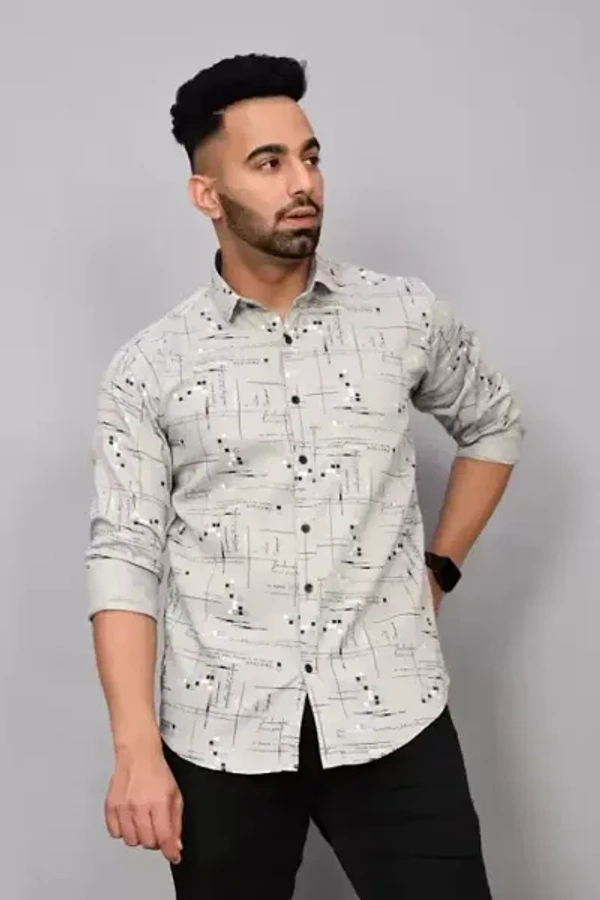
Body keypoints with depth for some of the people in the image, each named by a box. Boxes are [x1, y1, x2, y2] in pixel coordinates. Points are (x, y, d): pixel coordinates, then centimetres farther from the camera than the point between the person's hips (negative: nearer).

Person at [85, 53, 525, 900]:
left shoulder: (409, 316, 2)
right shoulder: (146, 369, -2)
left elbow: (493, 424, 19)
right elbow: (124, 558, -4)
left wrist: (438, 567, 11)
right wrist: (137, 748, -12)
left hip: (393, 719, 1)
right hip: (220, 737, 0)